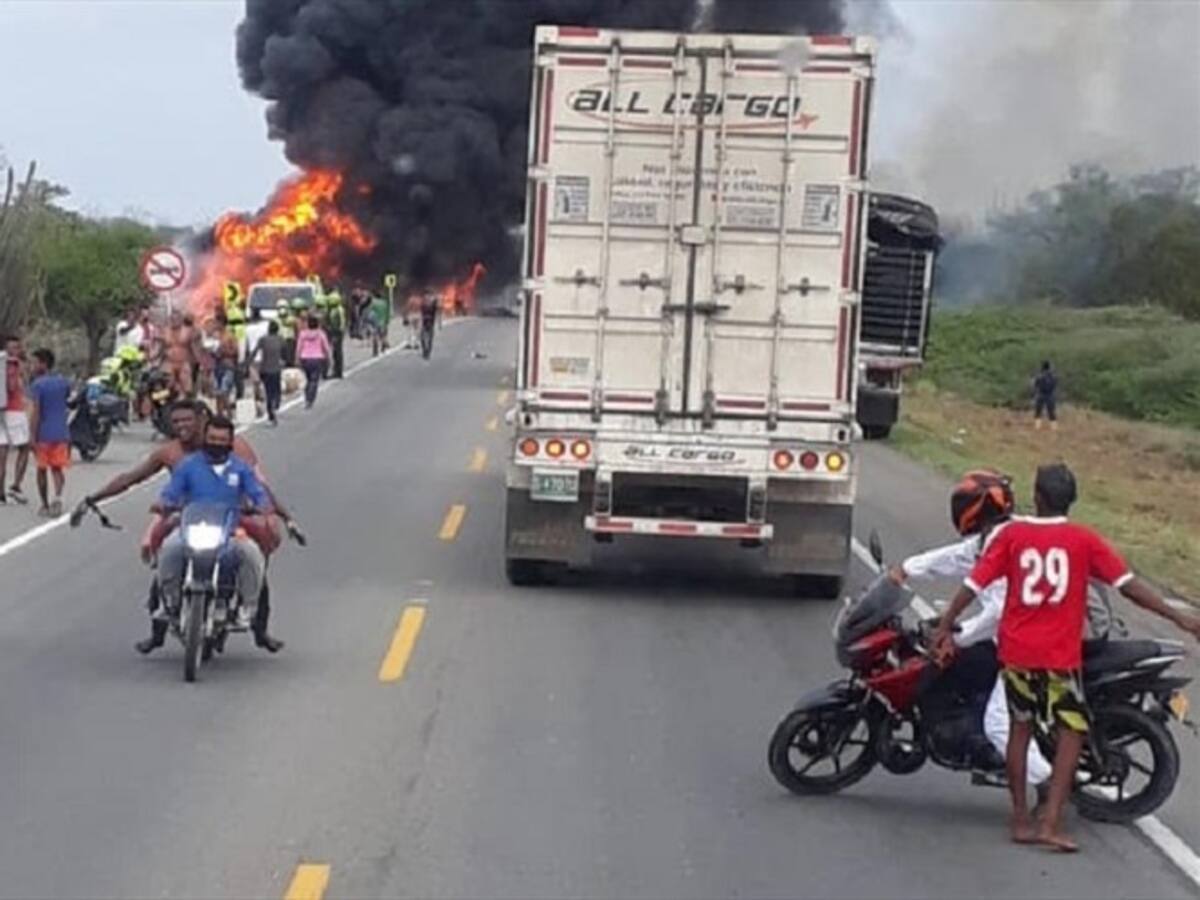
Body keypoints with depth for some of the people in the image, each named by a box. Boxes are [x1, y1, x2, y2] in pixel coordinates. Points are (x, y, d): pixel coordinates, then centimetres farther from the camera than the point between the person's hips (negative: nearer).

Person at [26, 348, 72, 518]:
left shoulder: (37, 385, -11)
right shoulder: (64, 383, 6)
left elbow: (34, 413, -16)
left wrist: (33, 438, -14)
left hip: (44, 434, -4)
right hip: (61, 433, 4)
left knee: (42, 470, 10)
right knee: (57, 468, 8)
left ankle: (45, 506, 15)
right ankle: (58, 496, -17)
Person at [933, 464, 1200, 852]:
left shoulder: (1011, 534, 0)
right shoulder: (1084, 540, -3)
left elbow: (974, 582, -4)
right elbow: (1128, 584, -7)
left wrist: (945, 625, 5)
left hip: (1016, 650, 3)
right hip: (1060, 655, -2)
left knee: (1021, 725, 16)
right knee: (1072, 731, 6)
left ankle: (1020, 820, 18)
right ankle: (1051, 822, -5)